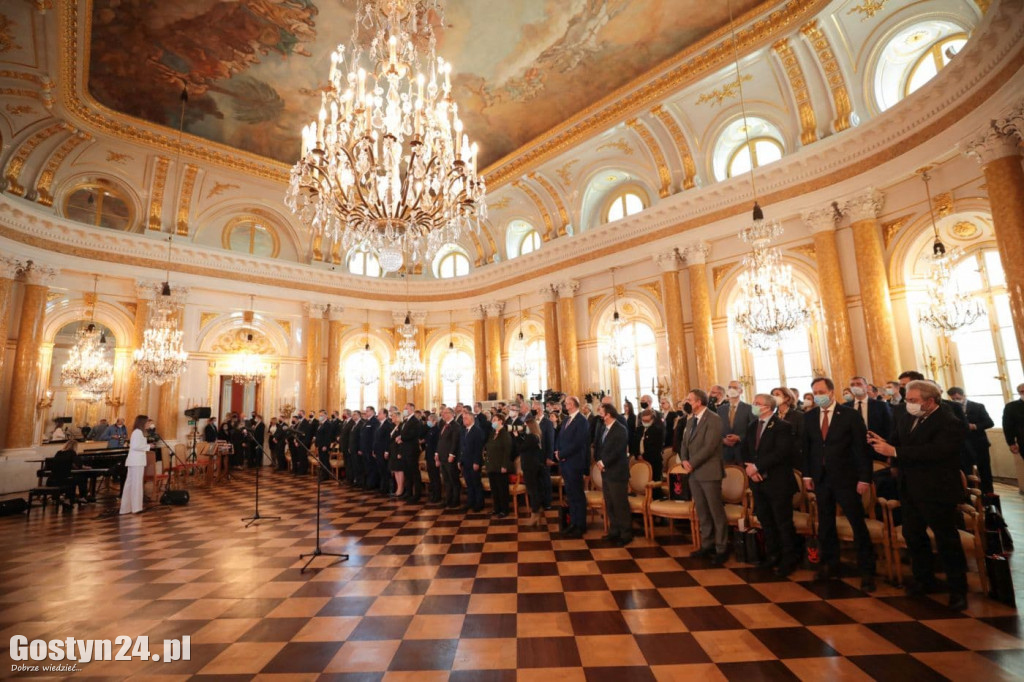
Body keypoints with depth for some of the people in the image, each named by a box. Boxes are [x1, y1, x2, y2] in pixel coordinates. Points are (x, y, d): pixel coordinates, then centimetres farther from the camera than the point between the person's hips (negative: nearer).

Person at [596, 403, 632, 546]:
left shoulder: (620, 430, -14)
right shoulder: (604, 429, 13)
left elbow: (617, 452, -21)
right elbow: (599, 447, 15)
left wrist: (604, 463, -13)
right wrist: (599, 461, -3)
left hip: (617, 472, -8)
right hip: (606, 472, 8)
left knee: (620, 505, 0)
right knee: (609, 505, 14)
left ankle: (626, 534, 12)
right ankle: (614, 531, 27)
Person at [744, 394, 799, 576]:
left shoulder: (782, 426, -11)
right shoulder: (752, 427, 12)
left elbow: (781, 452, -21)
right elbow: (745, 451, 11)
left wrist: (757, 466, -20)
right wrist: (749, 467, -8)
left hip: (778, 482, -6)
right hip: (758, 481, 7)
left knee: (783, 523, 5)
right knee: (765, 521, 15)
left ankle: (788, 560, 20)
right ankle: (772, 555, 29)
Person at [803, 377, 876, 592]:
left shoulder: (850, 415, -6)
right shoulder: (809, 417, 4)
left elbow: (862, 447, -7)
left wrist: (864, 478, -11)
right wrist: (807, 474, 4)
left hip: (846, 477, -4)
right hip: (820, 478, 4)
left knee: (858, 524, 2)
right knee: (825, 524, 12)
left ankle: (867, 571, 16)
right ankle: (830, 564, 26)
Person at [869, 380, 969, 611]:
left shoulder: (949, 423, -17)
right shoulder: (907, 418, 6)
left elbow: (935, 451, -31)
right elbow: (897, 442, 11)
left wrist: (895, 451, -32)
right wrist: (884, 444, -13)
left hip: (937, 492, -7)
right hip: (910, 490, 7)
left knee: (946, 540, 6)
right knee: (913, 536, 17)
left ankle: (958, 589, 23)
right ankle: (924, 579, 33)